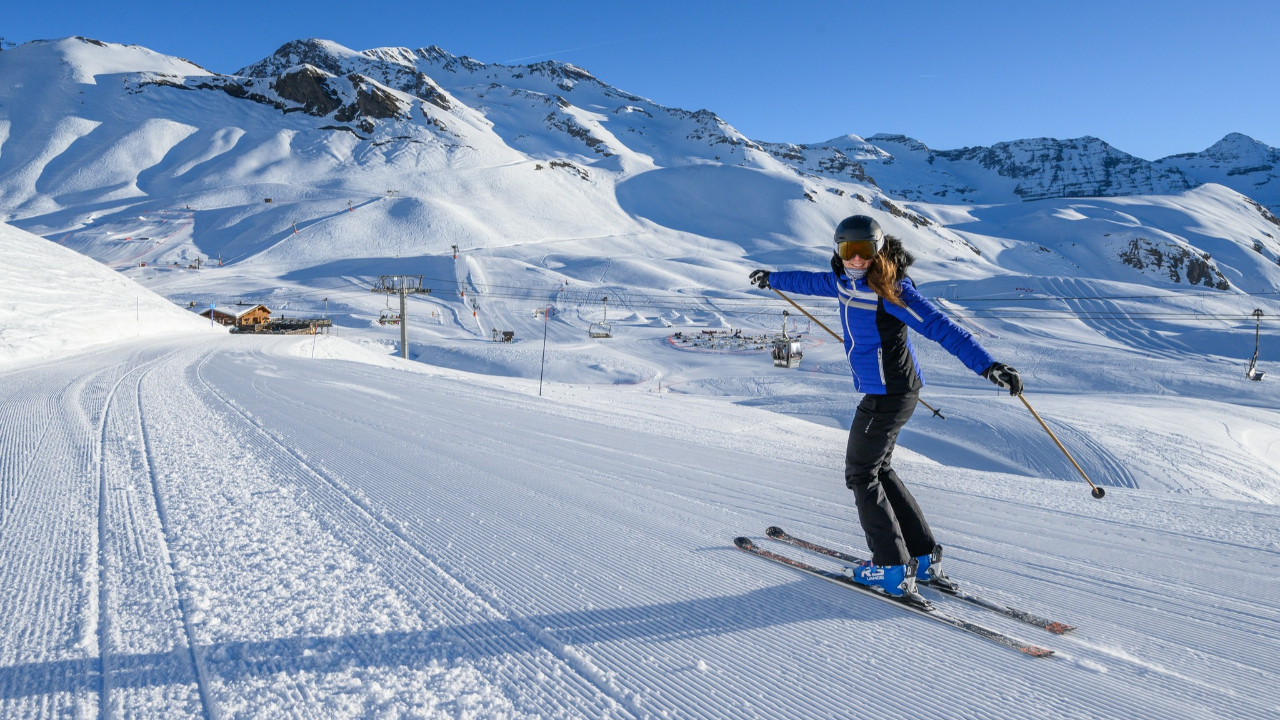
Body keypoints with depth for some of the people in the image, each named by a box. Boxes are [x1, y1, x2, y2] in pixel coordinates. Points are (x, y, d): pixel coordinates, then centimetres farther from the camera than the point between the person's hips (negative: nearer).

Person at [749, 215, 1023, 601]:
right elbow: (812, 282, 27)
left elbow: (941, 328, -25)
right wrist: (771, 278, 43)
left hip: (888, 395, -10)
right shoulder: (847, 281, 7)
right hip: (885, 392, 10)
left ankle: (893, 568, 7)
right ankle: (924, 558, 22)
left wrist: (987, 365, -35)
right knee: (879, 470, 17)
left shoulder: (890, 290, -19)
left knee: (861, 475, 1)